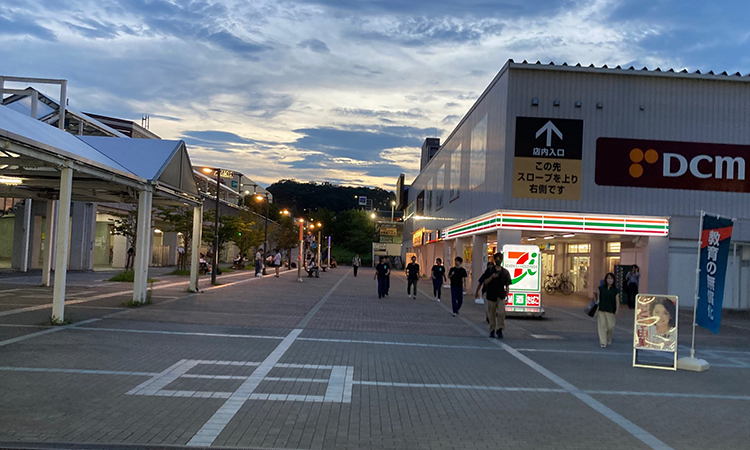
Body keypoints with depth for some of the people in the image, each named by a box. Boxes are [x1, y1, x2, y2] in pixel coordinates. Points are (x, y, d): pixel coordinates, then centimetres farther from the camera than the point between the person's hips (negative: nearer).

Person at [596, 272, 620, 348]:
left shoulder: (615, 290, 3)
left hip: (611, 311, 0)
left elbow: (617, 301, 2)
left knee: (610, 326, 3)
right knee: (601, 325, -5)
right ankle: (603, 342, -1)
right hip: (601, 310, 0)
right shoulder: (601, 288, 5)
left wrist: (616, 310, -8)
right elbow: (598, 299, 7)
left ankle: (608, 340, 31)